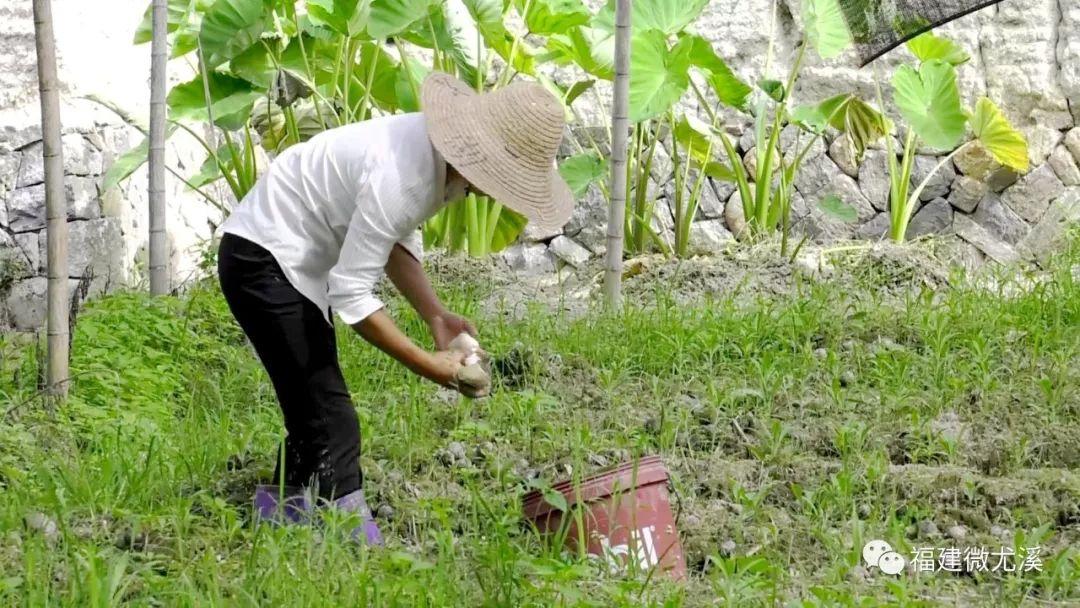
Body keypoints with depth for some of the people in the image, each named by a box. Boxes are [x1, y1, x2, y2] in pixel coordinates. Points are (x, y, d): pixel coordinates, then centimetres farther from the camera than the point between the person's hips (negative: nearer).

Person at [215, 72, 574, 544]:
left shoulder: (447, 159, -5)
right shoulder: (400, 175, -33)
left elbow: (396, 238, 9)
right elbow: (350, 294, -28)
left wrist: (436, 316, -4)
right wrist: (425, 364, -21)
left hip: (296, 263, 10)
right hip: (260, 261, -10)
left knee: (314, 413, 18)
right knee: (331, 421, -13)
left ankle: (277, 518, 32)